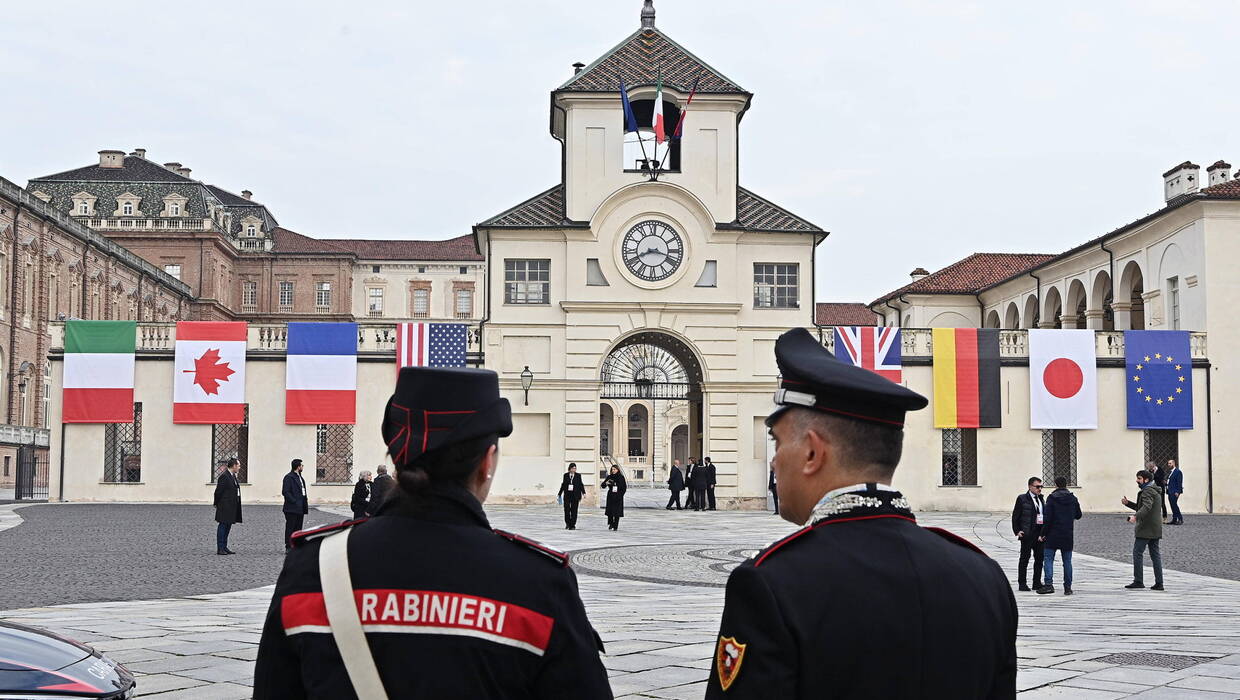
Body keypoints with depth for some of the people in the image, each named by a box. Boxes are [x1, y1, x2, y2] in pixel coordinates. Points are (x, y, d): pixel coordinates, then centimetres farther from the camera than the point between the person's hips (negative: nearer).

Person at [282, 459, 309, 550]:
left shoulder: (300, 477, 19)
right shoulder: (289, 477, -9)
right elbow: (285, 492, -16)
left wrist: (305, 499, 10)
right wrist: (294, 502, -19)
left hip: (300, 508, 9)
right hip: (292, 508, -9)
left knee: (298, 528, 10)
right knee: (290, 528, -4)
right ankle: (288, 547, -2)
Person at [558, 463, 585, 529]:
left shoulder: (578, 476, 5)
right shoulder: (566, 475, 8)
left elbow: (581, 485, 6)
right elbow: (563, 485, 14)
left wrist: (583, 492, -6)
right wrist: (560, 494, 16)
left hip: (575, 495, -1)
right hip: (567, 495, 1)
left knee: (574, 510, -2)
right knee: (567, 509, -3)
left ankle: (572, 525, 3)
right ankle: (567, 523, 16)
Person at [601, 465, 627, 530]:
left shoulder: (621, 477, 3)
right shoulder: (609, 477, 5)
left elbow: (624, 488, 5)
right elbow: (603, 486, 3)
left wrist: (621, 495, -7)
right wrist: (606, 483, -19)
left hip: (618, 497, -1)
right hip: (611, 496, 1)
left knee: (617, 512, -3)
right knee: (610, 511, -3)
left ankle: (615, 526, 3)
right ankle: (610, 524, 17)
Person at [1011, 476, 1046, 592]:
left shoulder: (1041, 499, 14)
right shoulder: (1022, 499, -3)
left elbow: (1044, 515, 18)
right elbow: (1015, 516, -3)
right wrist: (1017, 531, -9)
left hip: (1040, 533, 6)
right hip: (1027, 534, -6)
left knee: (1039, 558, 9)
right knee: (1025, 558, -1)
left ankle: (1037, 582, 19)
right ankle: (1022, 584, 3)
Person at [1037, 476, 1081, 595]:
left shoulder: (1052, 498, -8)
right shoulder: (1073, 498, 5)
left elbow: (1048, 518, -12)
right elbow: (1078, 515, 16)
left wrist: (1043, 534, -5)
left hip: (1053, 535, -4)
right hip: (1068, 536, 4)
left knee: (1048, 559, 1)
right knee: (1067, 561, 8)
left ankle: (1049, 584, -11)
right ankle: (1068, 587, 8)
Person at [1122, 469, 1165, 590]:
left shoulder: (1148, 491, -13)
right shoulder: (1154, 490, 21)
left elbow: (1147, 507, -29)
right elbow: (1141, 507, 27)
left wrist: (1136, 517, -42)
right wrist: (1128, 503, 17)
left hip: (1146, 529, -10)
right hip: (1155, 529, 10)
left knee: (1137, 553, -6)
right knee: (1155, 554, 8)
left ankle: (1138, 581, -8)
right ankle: (1159, 583, 7)